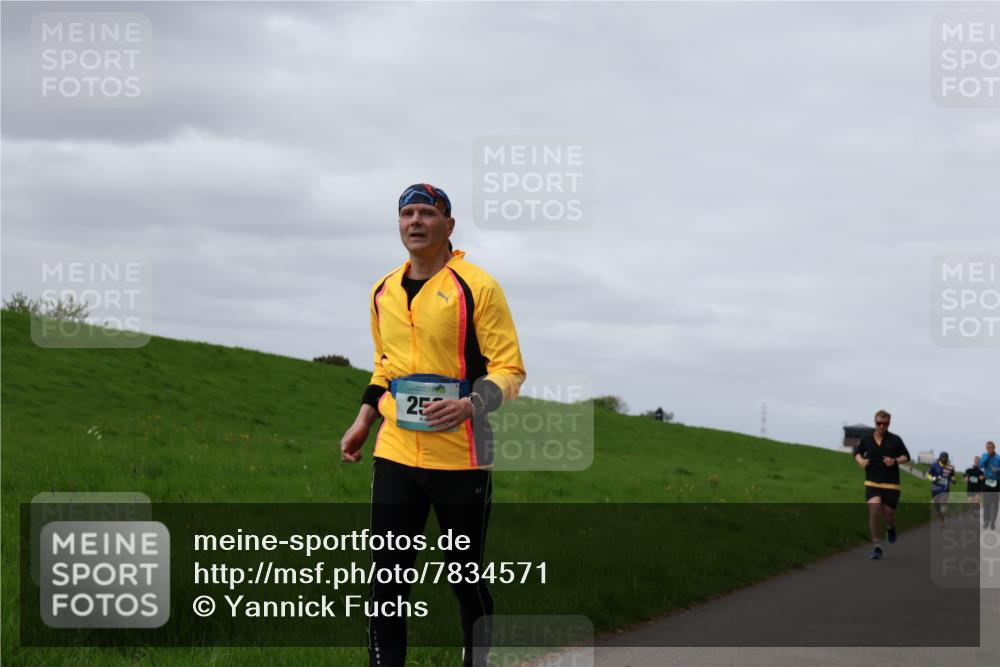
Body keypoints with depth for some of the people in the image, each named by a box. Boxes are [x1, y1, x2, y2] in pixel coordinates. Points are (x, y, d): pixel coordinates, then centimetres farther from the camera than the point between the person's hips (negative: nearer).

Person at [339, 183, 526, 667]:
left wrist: (470, 405, -24)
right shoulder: (384, 292, 13)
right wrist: (363, 422, 15)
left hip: (460, 458, -4)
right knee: (386, 578, 0)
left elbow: (509, 369, -8)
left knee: (466, 578, 4)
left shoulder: (476, 287, -5)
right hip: (395, 454, 5)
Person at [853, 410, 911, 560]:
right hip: (872, 483, 0)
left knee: (888, 514, 1)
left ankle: (891, 527, 42)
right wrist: (861, 461, -3)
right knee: (874, 511, -16)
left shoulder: (895, 440, 0)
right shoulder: (866, 439, 4)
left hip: (891, 484, 0)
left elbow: (906, 456, 7)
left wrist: (895, 461, -14)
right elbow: (857, 452, 19)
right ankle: (877, 547, -7)